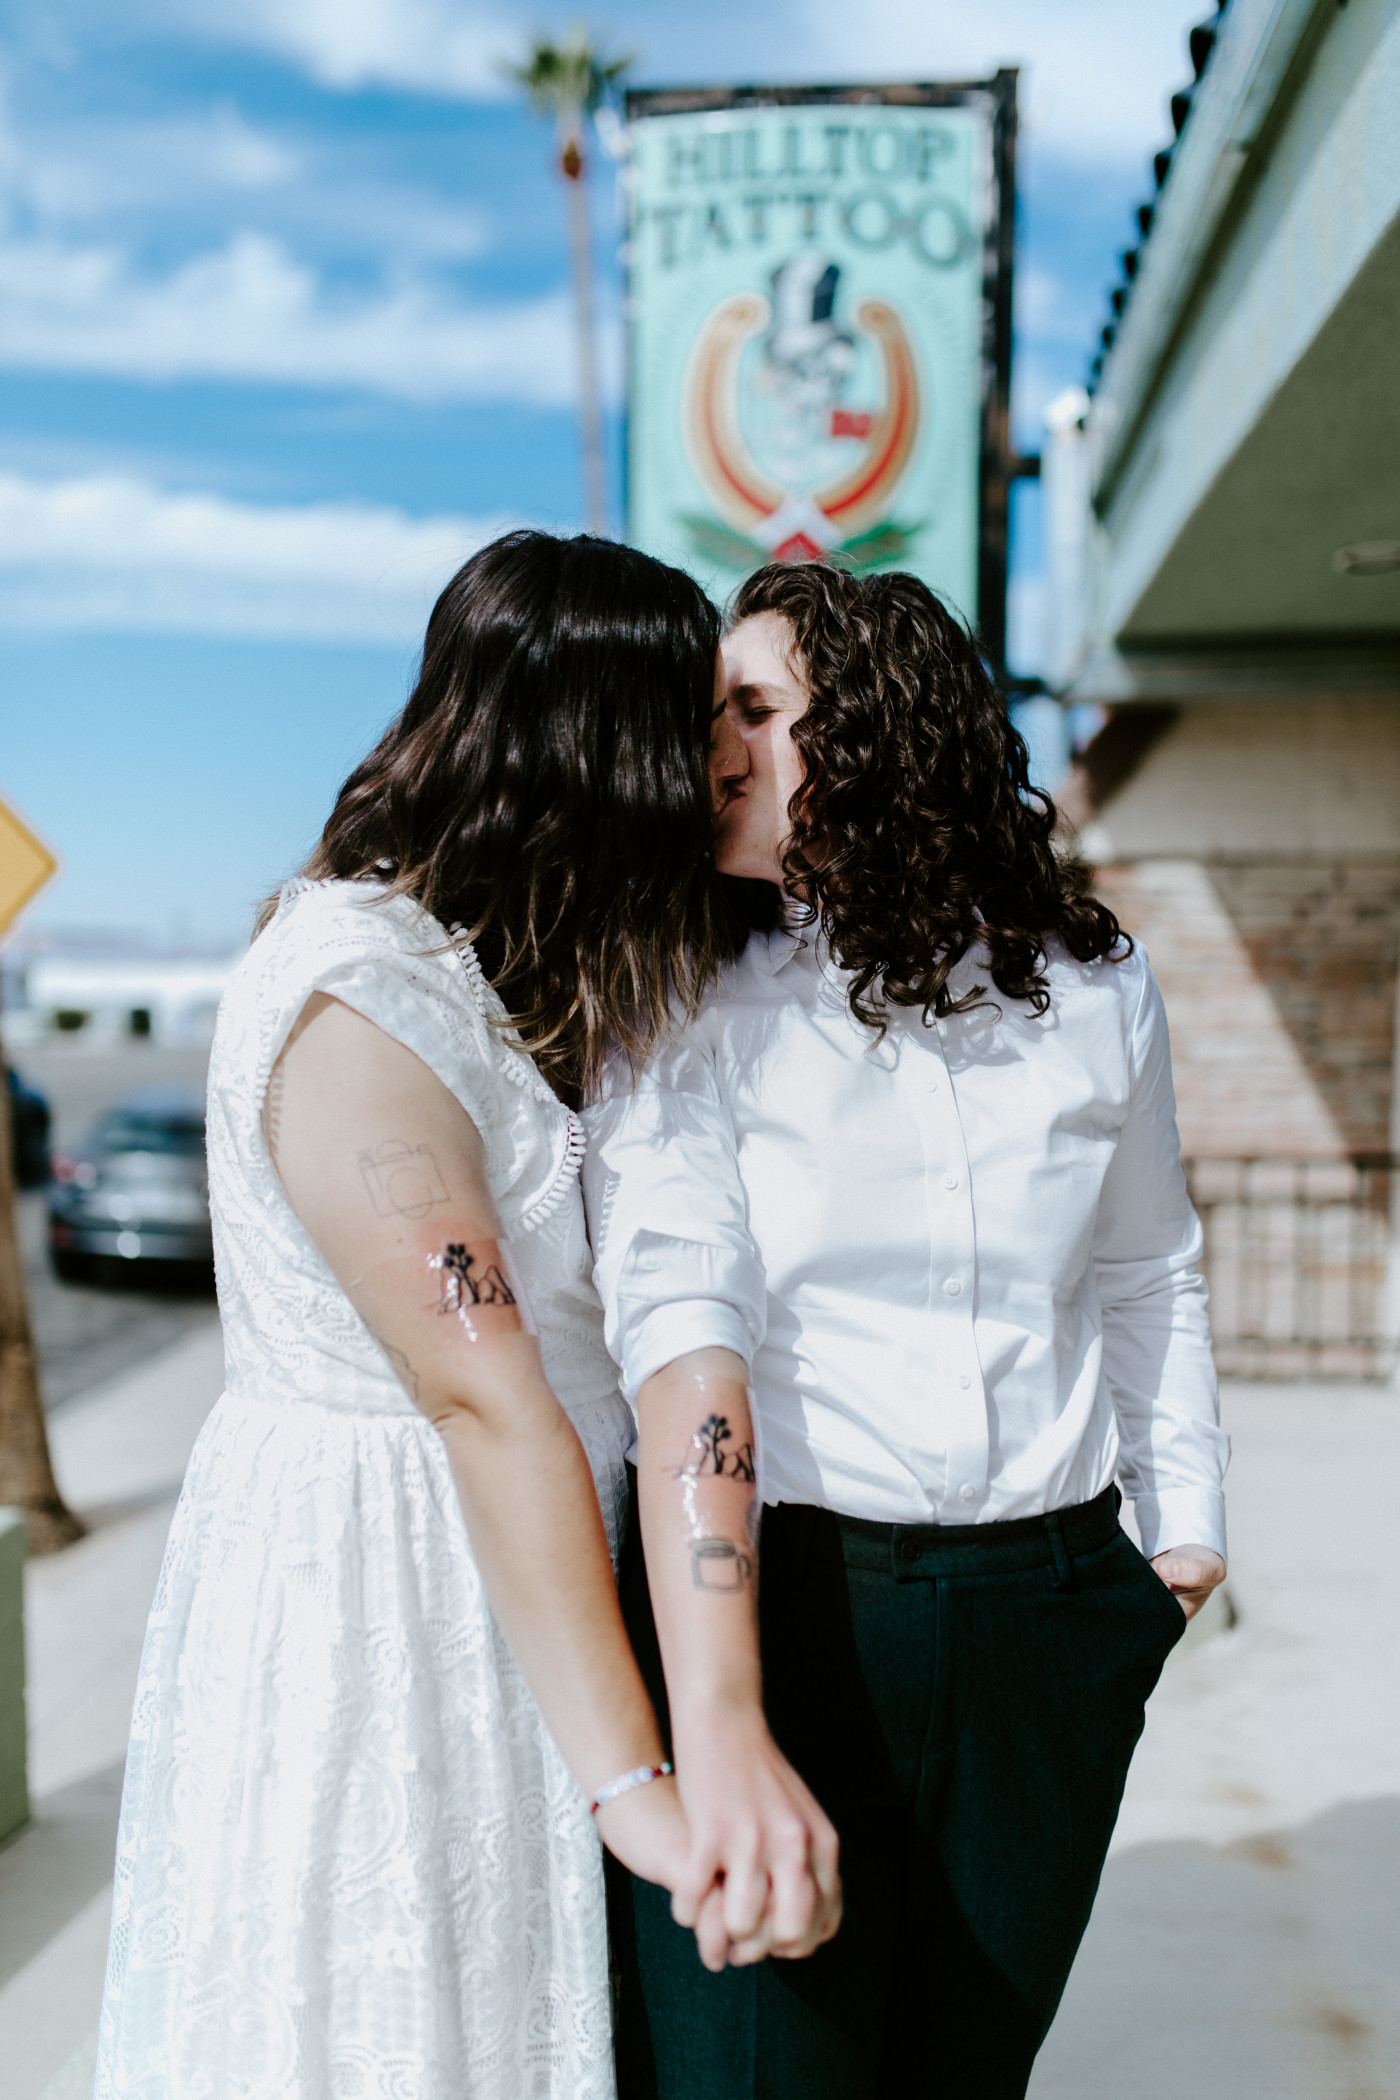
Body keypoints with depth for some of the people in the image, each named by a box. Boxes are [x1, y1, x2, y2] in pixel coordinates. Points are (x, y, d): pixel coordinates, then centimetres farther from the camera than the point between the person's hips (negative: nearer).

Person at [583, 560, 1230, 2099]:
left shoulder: (1093, 986, 3)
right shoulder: (683, 1009, -7)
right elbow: (681, 1338, -20)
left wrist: (1185, 1521, 17)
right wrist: (719, 1725, -30)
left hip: (1047, 1630, 3)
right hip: (779, 1609, -3)